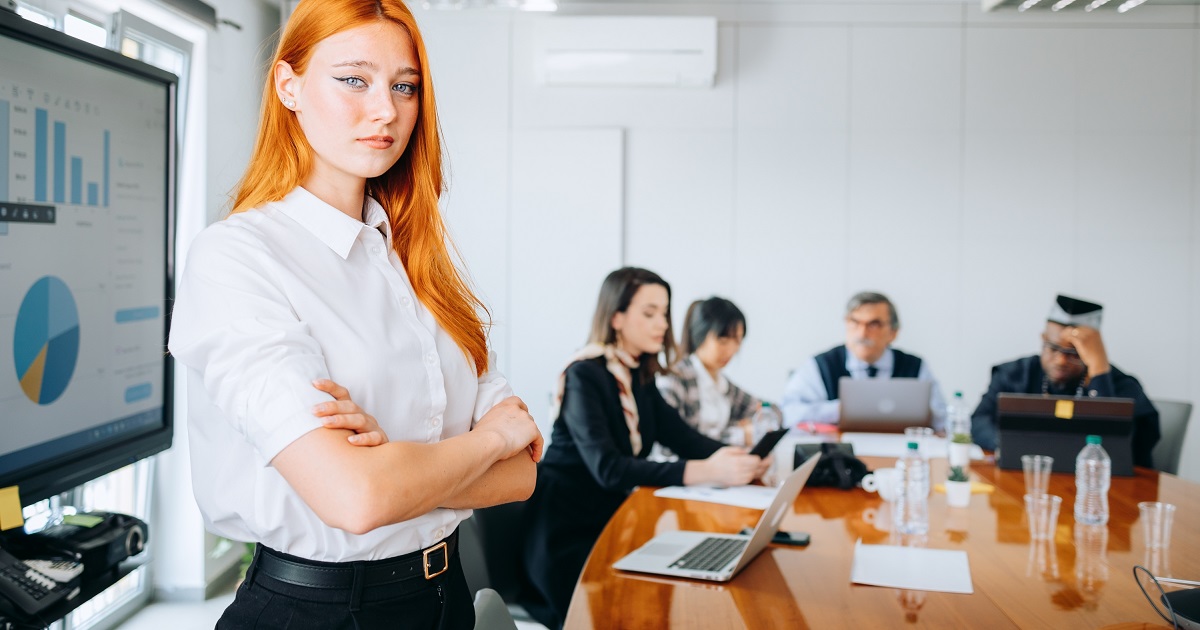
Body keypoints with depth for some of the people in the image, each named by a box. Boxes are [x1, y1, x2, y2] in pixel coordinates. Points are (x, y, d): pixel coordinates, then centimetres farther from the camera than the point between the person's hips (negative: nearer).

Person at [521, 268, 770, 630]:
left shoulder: (639, 377, 9)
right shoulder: (585, 376, -15)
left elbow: (683, 437, 1)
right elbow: (607, 468, -27)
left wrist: (740, 458, -20)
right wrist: (705, 472, -36)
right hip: (567, 539, -7)